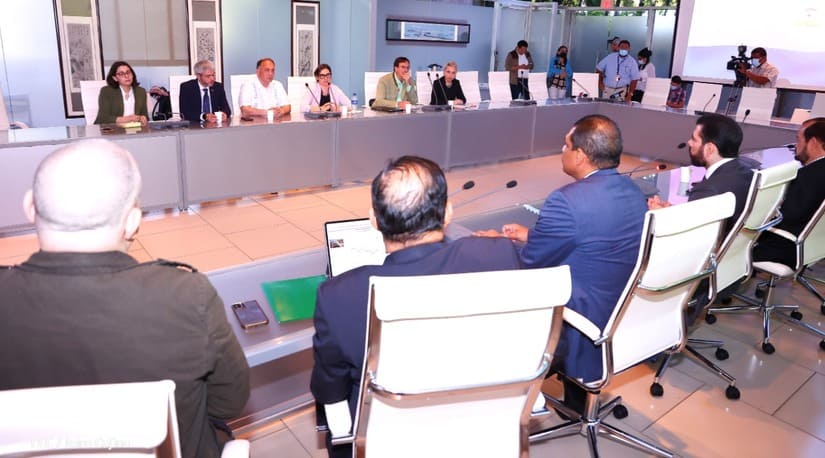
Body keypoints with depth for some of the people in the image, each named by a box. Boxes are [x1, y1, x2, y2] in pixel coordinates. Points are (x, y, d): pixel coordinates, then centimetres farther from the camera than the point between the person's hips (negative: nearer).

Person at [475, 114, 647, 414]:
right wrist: (529, 235, 17)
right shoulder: (634, 192, 1)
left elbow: (530, 263, -15)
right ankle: (578, 394, 31)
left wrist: (501, 242, 5)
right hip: (629, 319, 8)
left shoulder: (567, 200, -26)